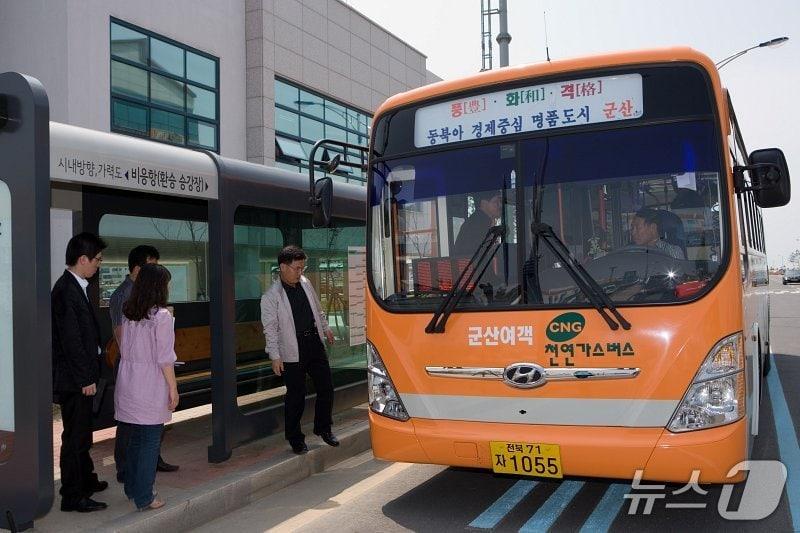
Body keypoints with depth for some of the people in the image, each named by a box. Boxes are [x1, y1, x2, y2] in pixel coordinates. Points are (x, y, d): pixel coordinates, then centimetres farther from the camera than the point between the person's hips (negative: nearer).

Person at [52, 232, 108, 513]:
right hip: (74, 380, -10)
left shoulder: (74, 287, 11)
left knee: (81, 433, 22)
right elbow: (71, 340, -23)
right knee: (75, 436, 0)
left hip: (79, 377, 10)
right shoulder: (67, 290, -20)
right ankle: (73, 497, 11)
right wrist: (85, 379, -19)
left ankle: (86, 481, 38)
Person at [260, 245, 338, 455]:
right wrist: (275, 356, -13)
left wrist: (325, 328, 26)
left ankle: (323, 428, 29)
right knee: (295, 396, 2)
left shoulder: (305, 283, 6)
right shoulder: (271, 296, -12)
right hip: (292, 352, -6)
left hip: (315, 343, 6)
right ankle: (295, 439, 19)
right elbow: (270, 328, -11)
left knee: (326, 387, 9)